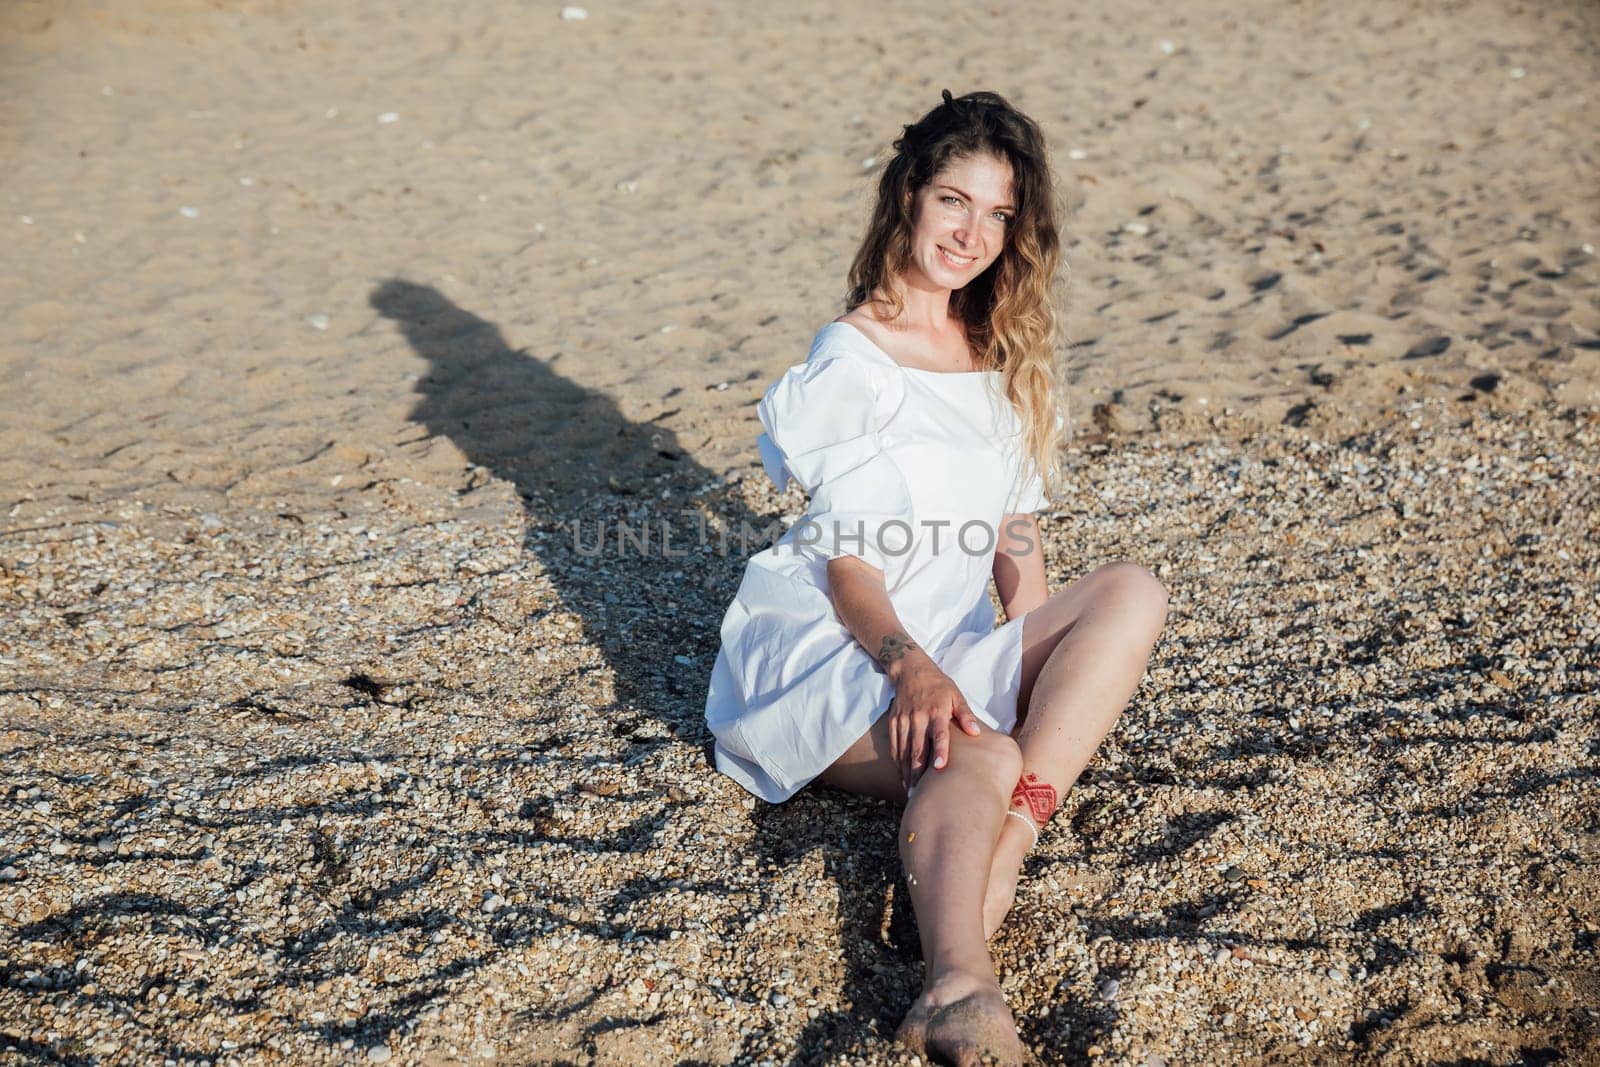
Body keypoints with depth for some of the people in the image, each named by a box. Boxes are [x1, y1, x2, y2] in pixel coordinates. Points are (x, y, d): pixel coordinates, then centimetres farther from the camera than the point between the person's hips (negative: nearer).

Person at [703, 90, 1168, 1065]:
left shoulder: (1004, 356, 15)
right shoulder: (852, 361, -6)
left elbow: (1016, 547, 13)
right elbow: (845, 563, -10)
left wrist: (1043, 668, -3)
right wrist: (910, 667, -28)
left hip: (955, 652, 6)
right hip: (833, 650, -6)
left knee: (1133, 592, -20)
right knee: (981, 762, -35)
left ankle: (1001, 851, -34)